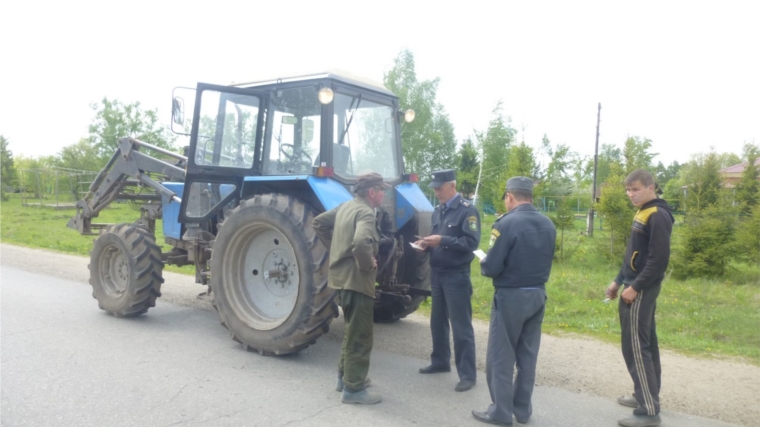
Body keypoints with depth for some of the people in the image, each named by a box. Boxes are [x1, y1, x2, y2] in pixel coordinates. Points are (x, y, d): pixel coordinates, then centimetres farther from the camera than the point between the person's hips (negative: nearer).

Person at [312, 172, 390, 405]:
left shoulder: (345, 207, 11)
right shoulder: (365, 212, -18)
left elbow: (318, 222, 21)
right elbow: (361, 243, -37)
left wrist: (335, 246, 16)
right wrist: (369, 264, -20)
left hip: (342, 276, 10)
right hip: (356, 280, -10)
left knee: (353, 330, 23)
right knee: (360, 335, 0)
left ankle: (345, 375, 33)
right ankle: (354, 388, 8)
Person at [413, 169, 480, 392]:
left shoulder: (467, 210, -11)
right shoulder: (438, 211, 12)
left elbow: (472, 242, -19)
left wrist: (442, 240, -25)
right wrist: (427, 244, -1)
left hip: (456, 276, -8)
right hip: (437, 274, 8)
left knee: (461, 326, -3)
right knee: (437, 321, 17)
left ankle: (468, 374, 6)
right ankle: (440, 361, 32)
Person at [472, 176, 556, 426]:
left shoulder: (507, 223, -17)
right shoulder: (548, 225, 6)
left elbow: (491, 267, -19)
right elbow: (543, 261, 13)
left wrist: (483, 263, 1)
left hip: (511, 296, -7)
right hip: (538, 295, 7)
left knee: (501, 356, 5)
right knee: (527, 355, 15)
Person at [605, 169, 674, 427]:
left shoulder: (658, 216, -16)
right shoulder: (643, 213, 14)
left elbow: (659, 259, -22)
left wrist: (635, 287, -20)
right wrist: (618, 281, 18)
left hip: (641, 290, -10)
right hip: (639, 287, 10)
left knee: (635, 346, -7)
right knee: (646, 343, 16)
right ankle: (647, 395, 27)